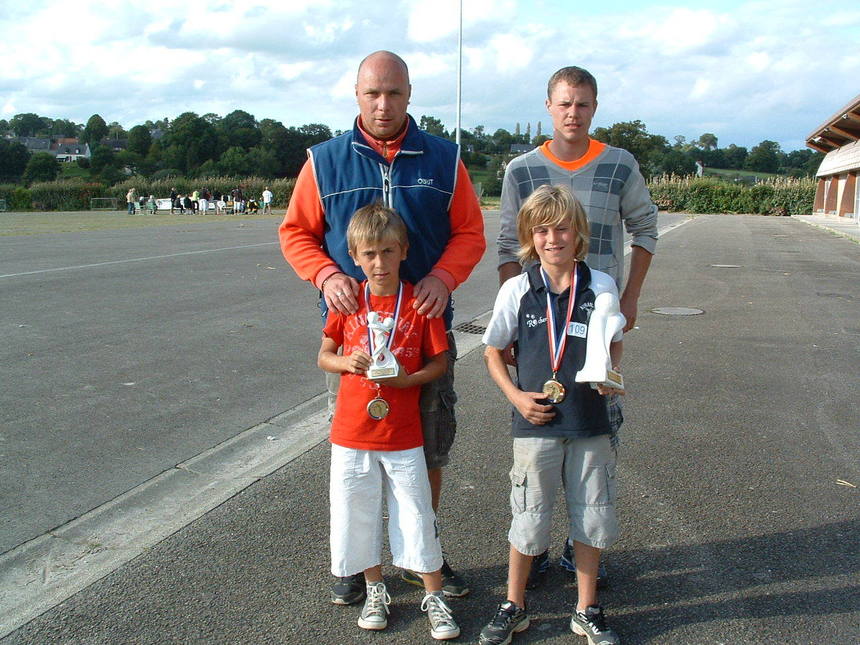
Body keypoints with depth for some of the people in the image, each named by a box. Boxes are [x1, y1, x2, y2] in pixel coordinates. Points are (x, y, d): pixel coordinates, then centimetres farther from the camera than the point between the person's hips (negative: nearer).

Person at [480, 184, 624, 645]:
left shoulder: (601, 287, -2)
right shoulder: (517, 290, -5)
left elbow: (614, 343, 10)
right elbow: (493, 350, 4)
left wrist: (611, 375, -10)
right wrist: (516, 396, -8)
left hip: (590, 425, 2)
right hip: (536, 423, -1)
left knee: (591, 519, 13)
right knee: (528, 521, 9)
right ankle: (514, 607, 31)